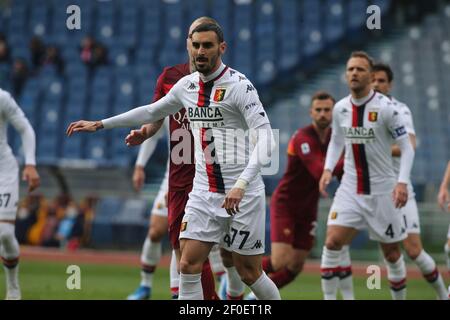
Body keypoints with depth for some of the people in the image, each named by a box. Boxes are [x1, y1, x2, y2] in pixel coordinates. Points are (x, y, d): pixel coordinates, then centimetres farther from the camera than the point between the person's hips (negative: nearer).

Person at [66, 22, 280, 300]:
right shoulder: (187, 85, 8)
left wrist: (241, 185, -31)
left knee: (249, 273, 1)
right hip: (204, 192, 5)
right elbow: (151, 112, 26)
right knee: (189, 265, -5)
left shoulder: (239, 85, -12)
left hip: (242, 194, -5)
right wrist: (100, 124, 25)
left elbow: (265, 137, -21)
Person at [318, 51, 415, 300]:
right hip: (350, 189, 3)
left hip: (382, 191, -3)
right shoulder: (340, 108, 2)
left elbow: (407, 148, -8)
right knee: (332, 242, -14)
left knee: (392, 254, 6)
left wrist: (402, 182, -21)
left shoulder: (385, 108, -12)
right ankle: (329, 299, -6)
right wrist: (328, 169, 2)